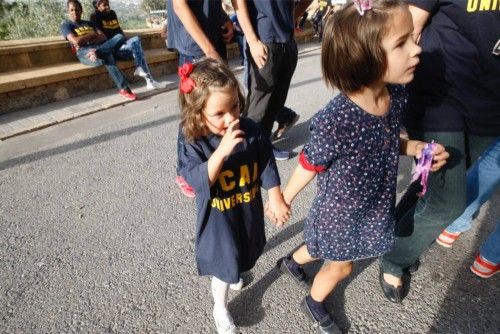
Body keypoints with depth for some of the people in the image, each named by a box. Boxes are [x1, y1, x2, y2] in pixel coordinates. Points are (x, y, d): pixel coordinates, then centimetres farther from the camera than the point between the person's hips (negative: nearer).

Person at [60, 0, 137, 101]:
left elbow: (103, 37, 13)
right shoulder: (66, 25, 14)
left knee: (120, 37, -24)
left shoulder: (89, 23, 31)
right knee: (107, 56, -41)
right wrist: (92, 34, 5)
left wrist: (88, 41, -5)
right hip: (84, 53, -5)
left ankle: (97, 52, -38)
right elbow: (76, 41, -8)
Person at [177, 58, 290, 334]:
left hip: (249, 209, 4)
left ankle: (233, 272, 66)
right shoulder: (195, 143, -25)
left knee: (243, 254, 30)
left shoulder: (250, 130, -16)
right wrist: (222, 151, -47)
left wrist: (276, 199, -4)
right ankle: (220, 308, 42)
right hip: (218, 217, -4)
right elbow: (199, 181, -35)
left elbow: (267, 165, -6)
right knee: (224, 264, 12)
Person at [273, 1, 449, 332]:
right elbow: (308, 167, -20)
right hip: (340, 215, -6)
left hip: (374, 208, 7)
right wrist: (283, 200, -5)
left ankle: (292, 261, 62)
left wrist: (414, 147, -13)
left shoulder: (397, 95, -14)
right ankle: (314, 304, 53)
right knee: (340, 266, 20)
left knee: (327, 250, 30)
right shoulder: (334, 121, -36)